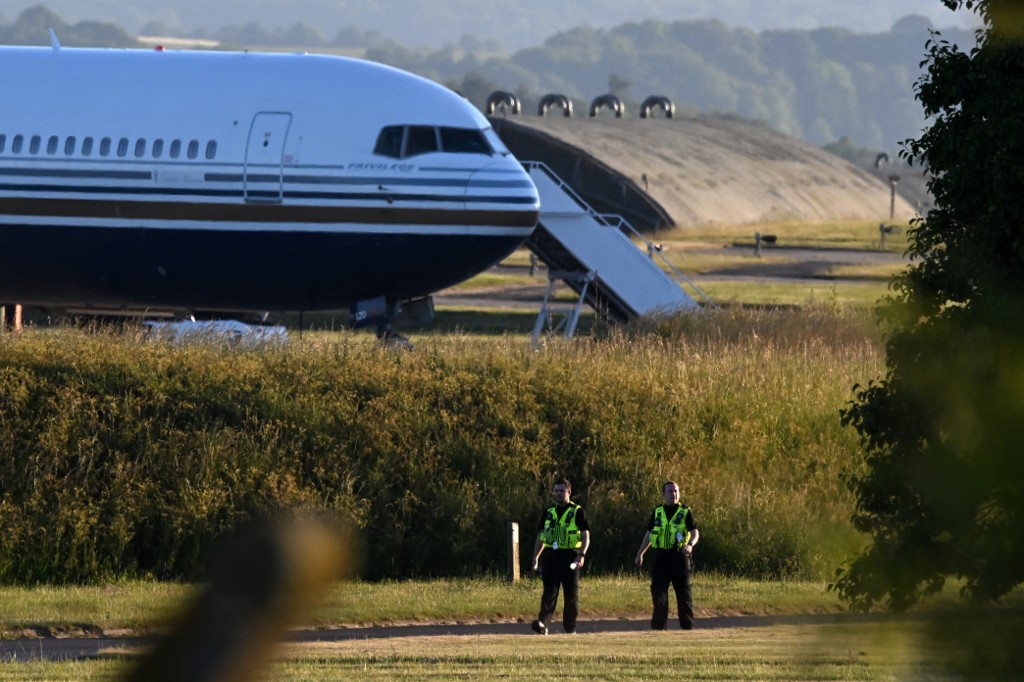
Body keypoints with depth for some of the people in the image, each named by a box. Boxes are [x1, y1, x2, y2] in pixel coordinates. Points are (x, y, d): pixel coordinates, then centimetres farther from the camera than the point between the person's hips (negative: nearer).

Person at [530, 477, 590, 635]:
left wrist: (582, 555, -18)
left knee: (571, 594, 3)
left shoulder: (577, 512, 2)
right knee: (549, 592, -9)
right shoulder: (548, 513, 14)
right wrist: (535, 557, 10)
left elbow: (586, 536, -4)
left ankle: (570, 627, 12)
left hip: (570, 557, -2)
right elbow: (541, 537, 19)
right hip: (551, 556, 2)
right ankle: (542, 624, -22)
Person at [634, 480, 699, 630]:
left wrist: (690, 545, -29)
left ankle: (687, 626, 5)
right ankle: (658, 625, 6)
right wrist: (640, 554, 18)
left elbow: (695, 532, -9)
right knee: (658, 591, 0)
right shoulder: (657, 512, 10)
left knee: (684, 593, 0)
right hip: (661, 557, 3)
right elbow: (649, 534, 18)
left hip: (679, 555, -3)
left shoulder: (685, 512, 1)